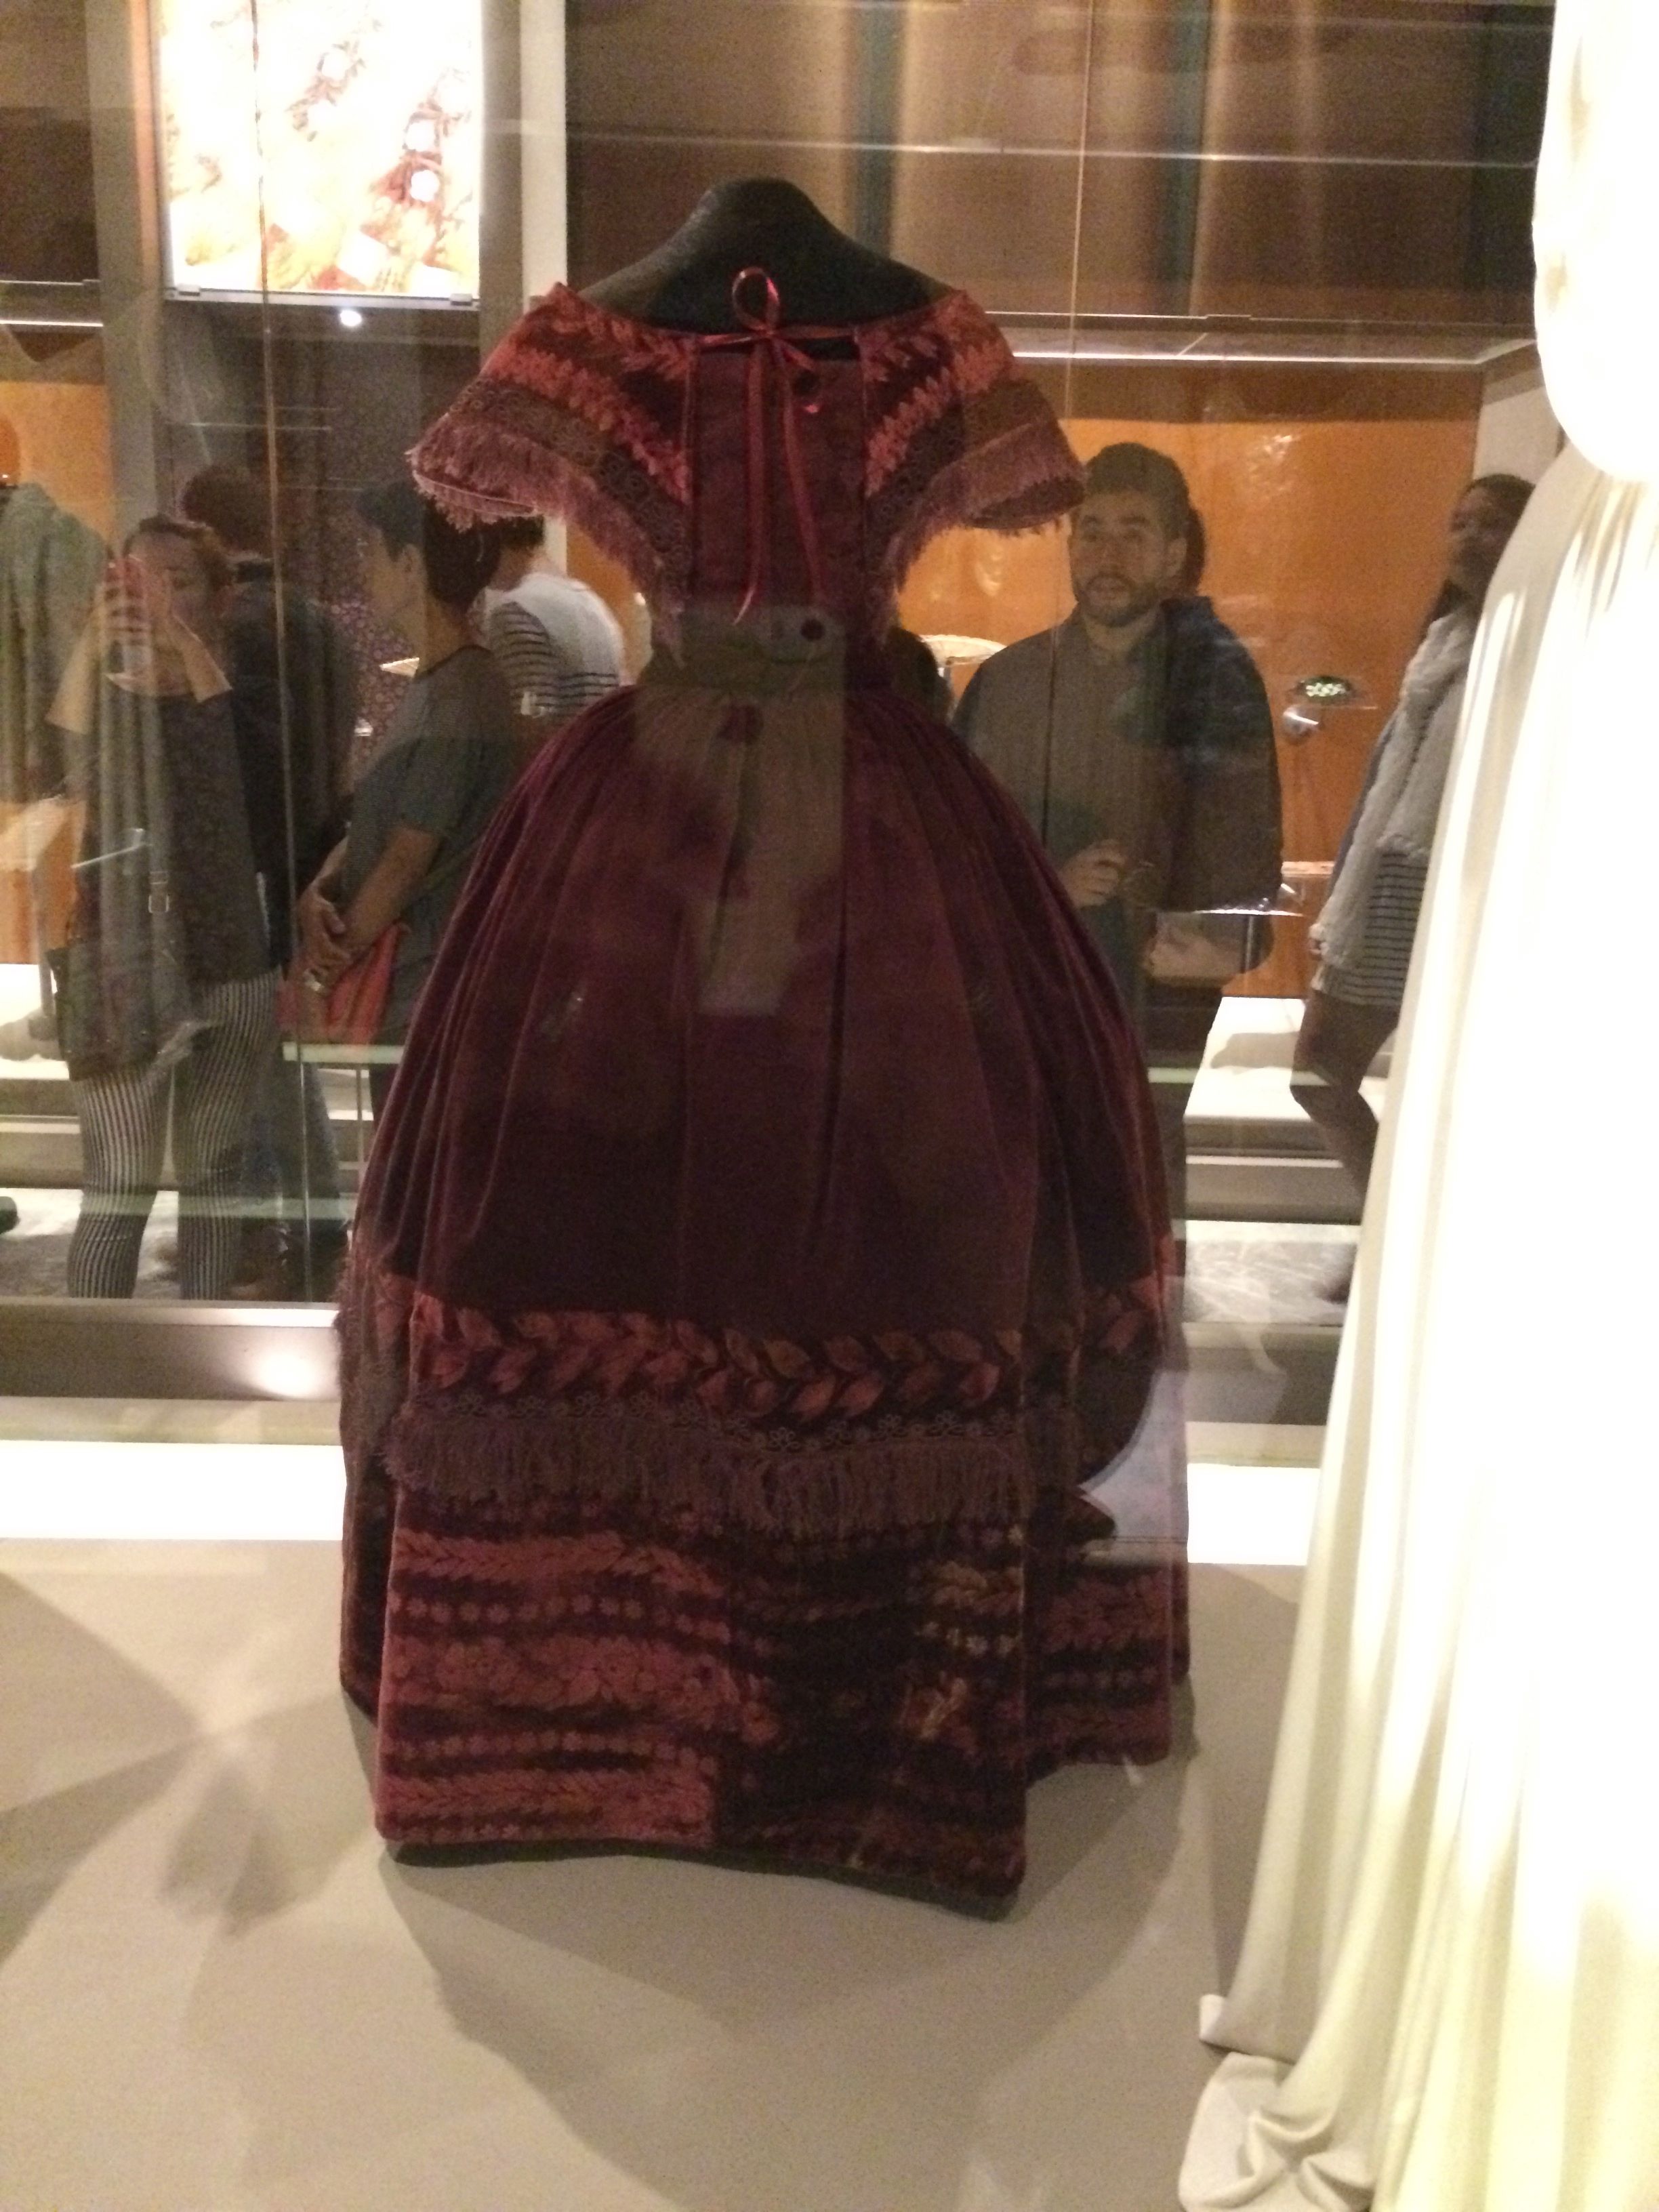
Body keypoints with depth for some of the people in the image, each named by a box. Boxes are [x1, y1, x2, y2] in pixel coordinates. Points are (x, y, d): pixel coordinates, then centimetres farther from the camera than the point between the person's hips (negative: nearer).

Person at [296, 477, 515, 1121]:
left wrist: (331, 964, -7)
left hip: (429, 996, -9)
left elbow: (405, 862, -17)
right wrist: (317, 894, -5)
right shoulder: (430, 687, 13)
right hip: (399, 988, 9)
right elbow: (369, 825, 13)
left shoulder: (462, 699, -18)